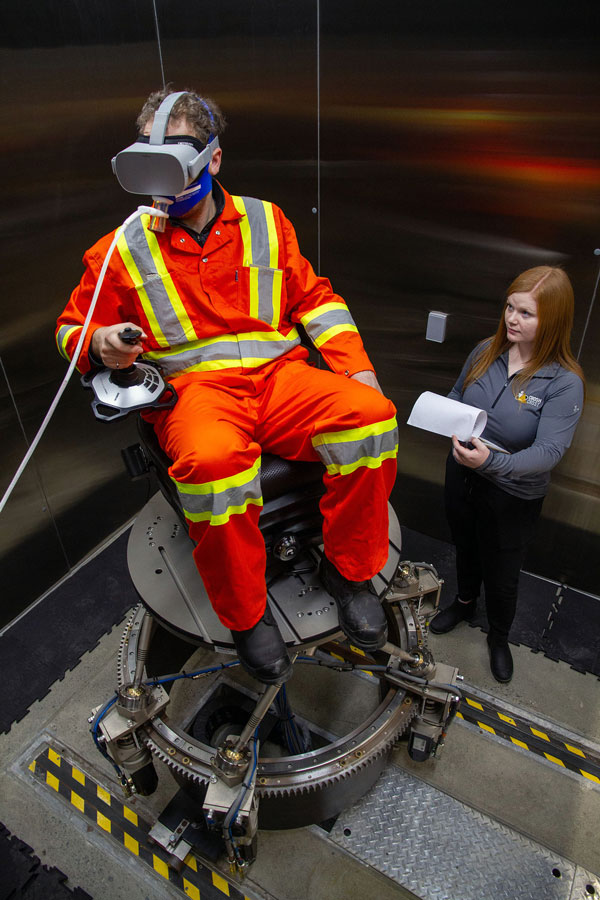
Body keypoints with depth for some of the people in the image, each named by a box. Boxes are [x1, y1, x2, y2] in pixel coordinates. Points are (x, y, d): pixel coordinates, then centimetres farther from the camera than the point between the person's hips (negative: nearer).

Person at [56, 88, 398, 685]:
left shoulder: (265, 221, 15)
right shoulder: (122, 249, 10)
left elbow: (314, 297, 17)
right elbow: (73, 328, 17)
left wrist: (355, 366, 3)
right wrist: (101, 343, -8)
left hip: (279, 374, 3)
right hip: (191, 389, -2)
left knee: (369, 415, -26)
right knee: (212, 461, -38)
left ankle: (348, 568, -5)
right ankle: (246, 616, -11)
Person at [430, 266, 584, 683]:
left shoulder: (564, 382, -21)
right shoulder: (486, 352, -7)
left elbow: (549, 451, -28)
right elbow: (456, 395, 9)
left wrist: (493, 462, -45)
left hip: (513, 495, -4)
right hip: (463, 476, 4)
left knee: (501, 574, 17)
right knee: (465, 548, 28)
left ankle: (500, 636, 48)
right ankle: (465, 603, 60)